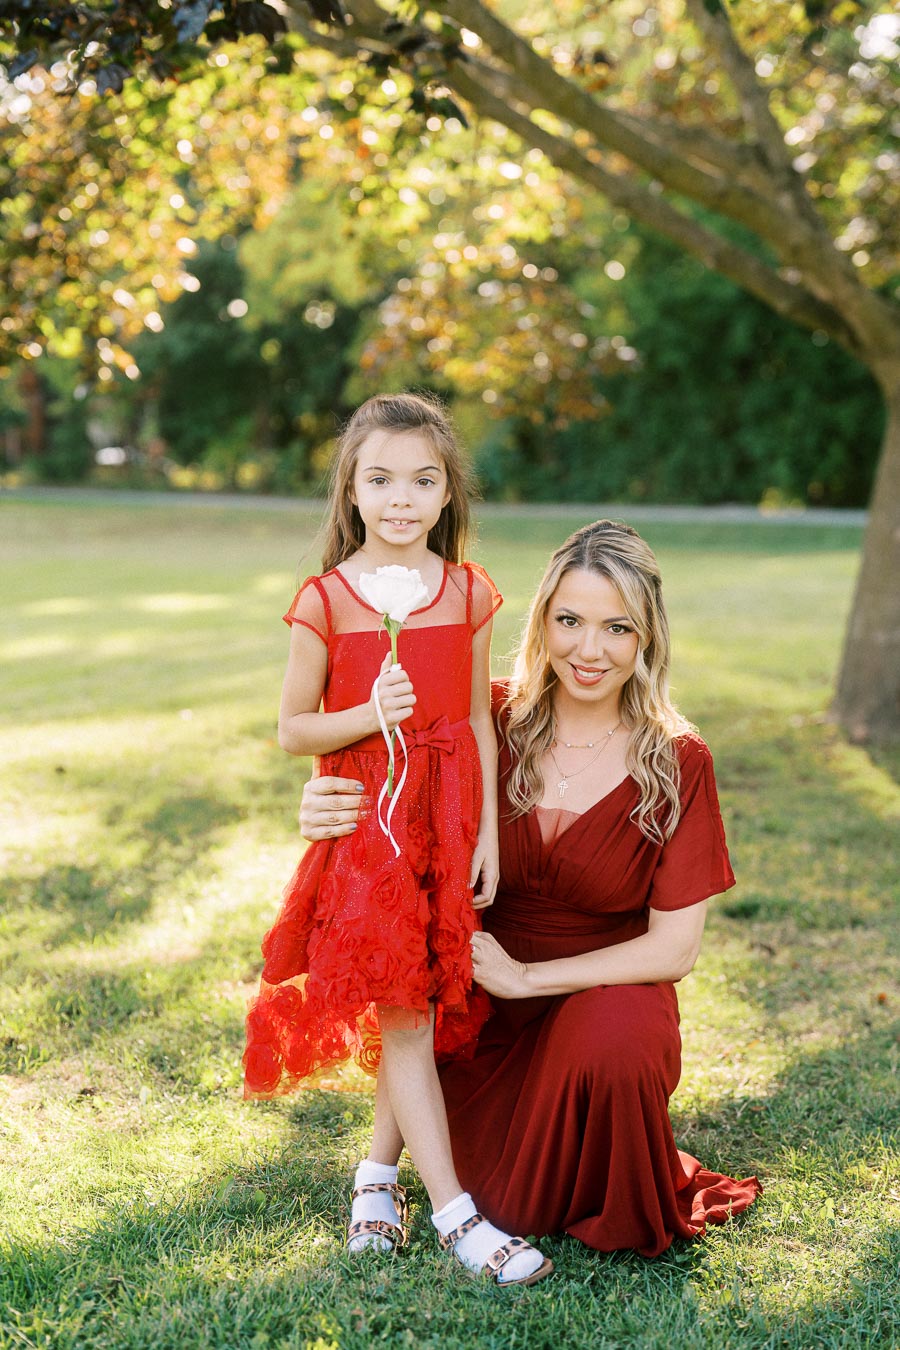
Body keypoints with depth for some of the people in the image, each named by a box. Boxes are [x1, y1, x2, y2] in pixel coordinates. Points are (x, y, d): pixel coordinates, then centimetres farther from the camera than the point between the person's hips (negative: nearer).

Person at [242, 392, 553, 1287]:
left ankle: (378, 1169, 28)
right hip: (366, 819, -3)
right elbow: (292, 730, -2)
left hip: (450, 818, 3)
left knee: (430, 1006, 8)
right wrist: (368, 715, -19)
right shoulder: (327, 599, -5)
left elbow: (479, 720, 6)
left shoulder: (468, 594, 3)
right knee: (397, 1011, -3)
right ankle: (454, 1213, 3)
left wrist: (488, 832, 1)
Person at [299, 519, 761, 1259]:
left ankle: (621, 1217, -1)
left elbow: (674, 947, -11)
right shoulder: (492, 721, -7)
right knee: (513, 1205, -12)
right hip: (487, 1005, 2)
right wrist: (330, 814, -23)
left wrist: (527, 976, -17)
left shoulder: (678, 764, -12)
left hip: (609, 993, -1)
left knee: (611, 1044, -35)